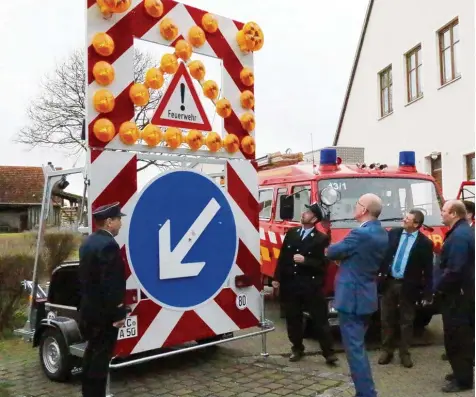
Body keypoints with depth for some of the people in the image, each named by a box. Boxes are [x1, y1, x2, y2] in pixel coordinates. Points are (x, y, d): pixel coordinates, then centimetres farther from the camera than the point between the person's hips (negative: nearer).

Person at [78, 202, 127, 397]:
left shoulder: (88, 242, 9)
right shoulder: (109, 245, -22)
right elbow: (111, 285, -24)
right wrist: (118, 314, -19)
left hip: (89, 308, 10)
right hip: (104, 312, -10)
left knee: (92, 352, 20)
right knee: (101, 355, 1)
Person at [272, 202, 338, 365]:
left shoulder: (321, 239, -5)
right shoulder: (291, 233, 8)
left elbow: (323, 263, -10)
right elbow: (282, 257, 11)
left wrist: (305, 260, -21)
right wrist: (277, 278, 8)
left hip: (311, 286, -4)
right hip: (290, 284, 4)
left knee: (320, 320, 2)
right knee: (293, 319, 12)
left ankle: (329, 353, 11)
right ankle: (297, 349, 27)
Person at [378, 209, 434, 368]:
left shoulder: (425, 243, -8)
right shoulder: (393, 233, 1)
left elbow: (428, 270, -6)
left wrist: (428, 294, -8)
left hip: (408, 287, -3)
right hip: (389, 283, 3)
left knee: (407, 321, 9)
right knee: (386, 319, 11)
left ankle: (405, 353, 22)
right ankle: (387, 351, 24)